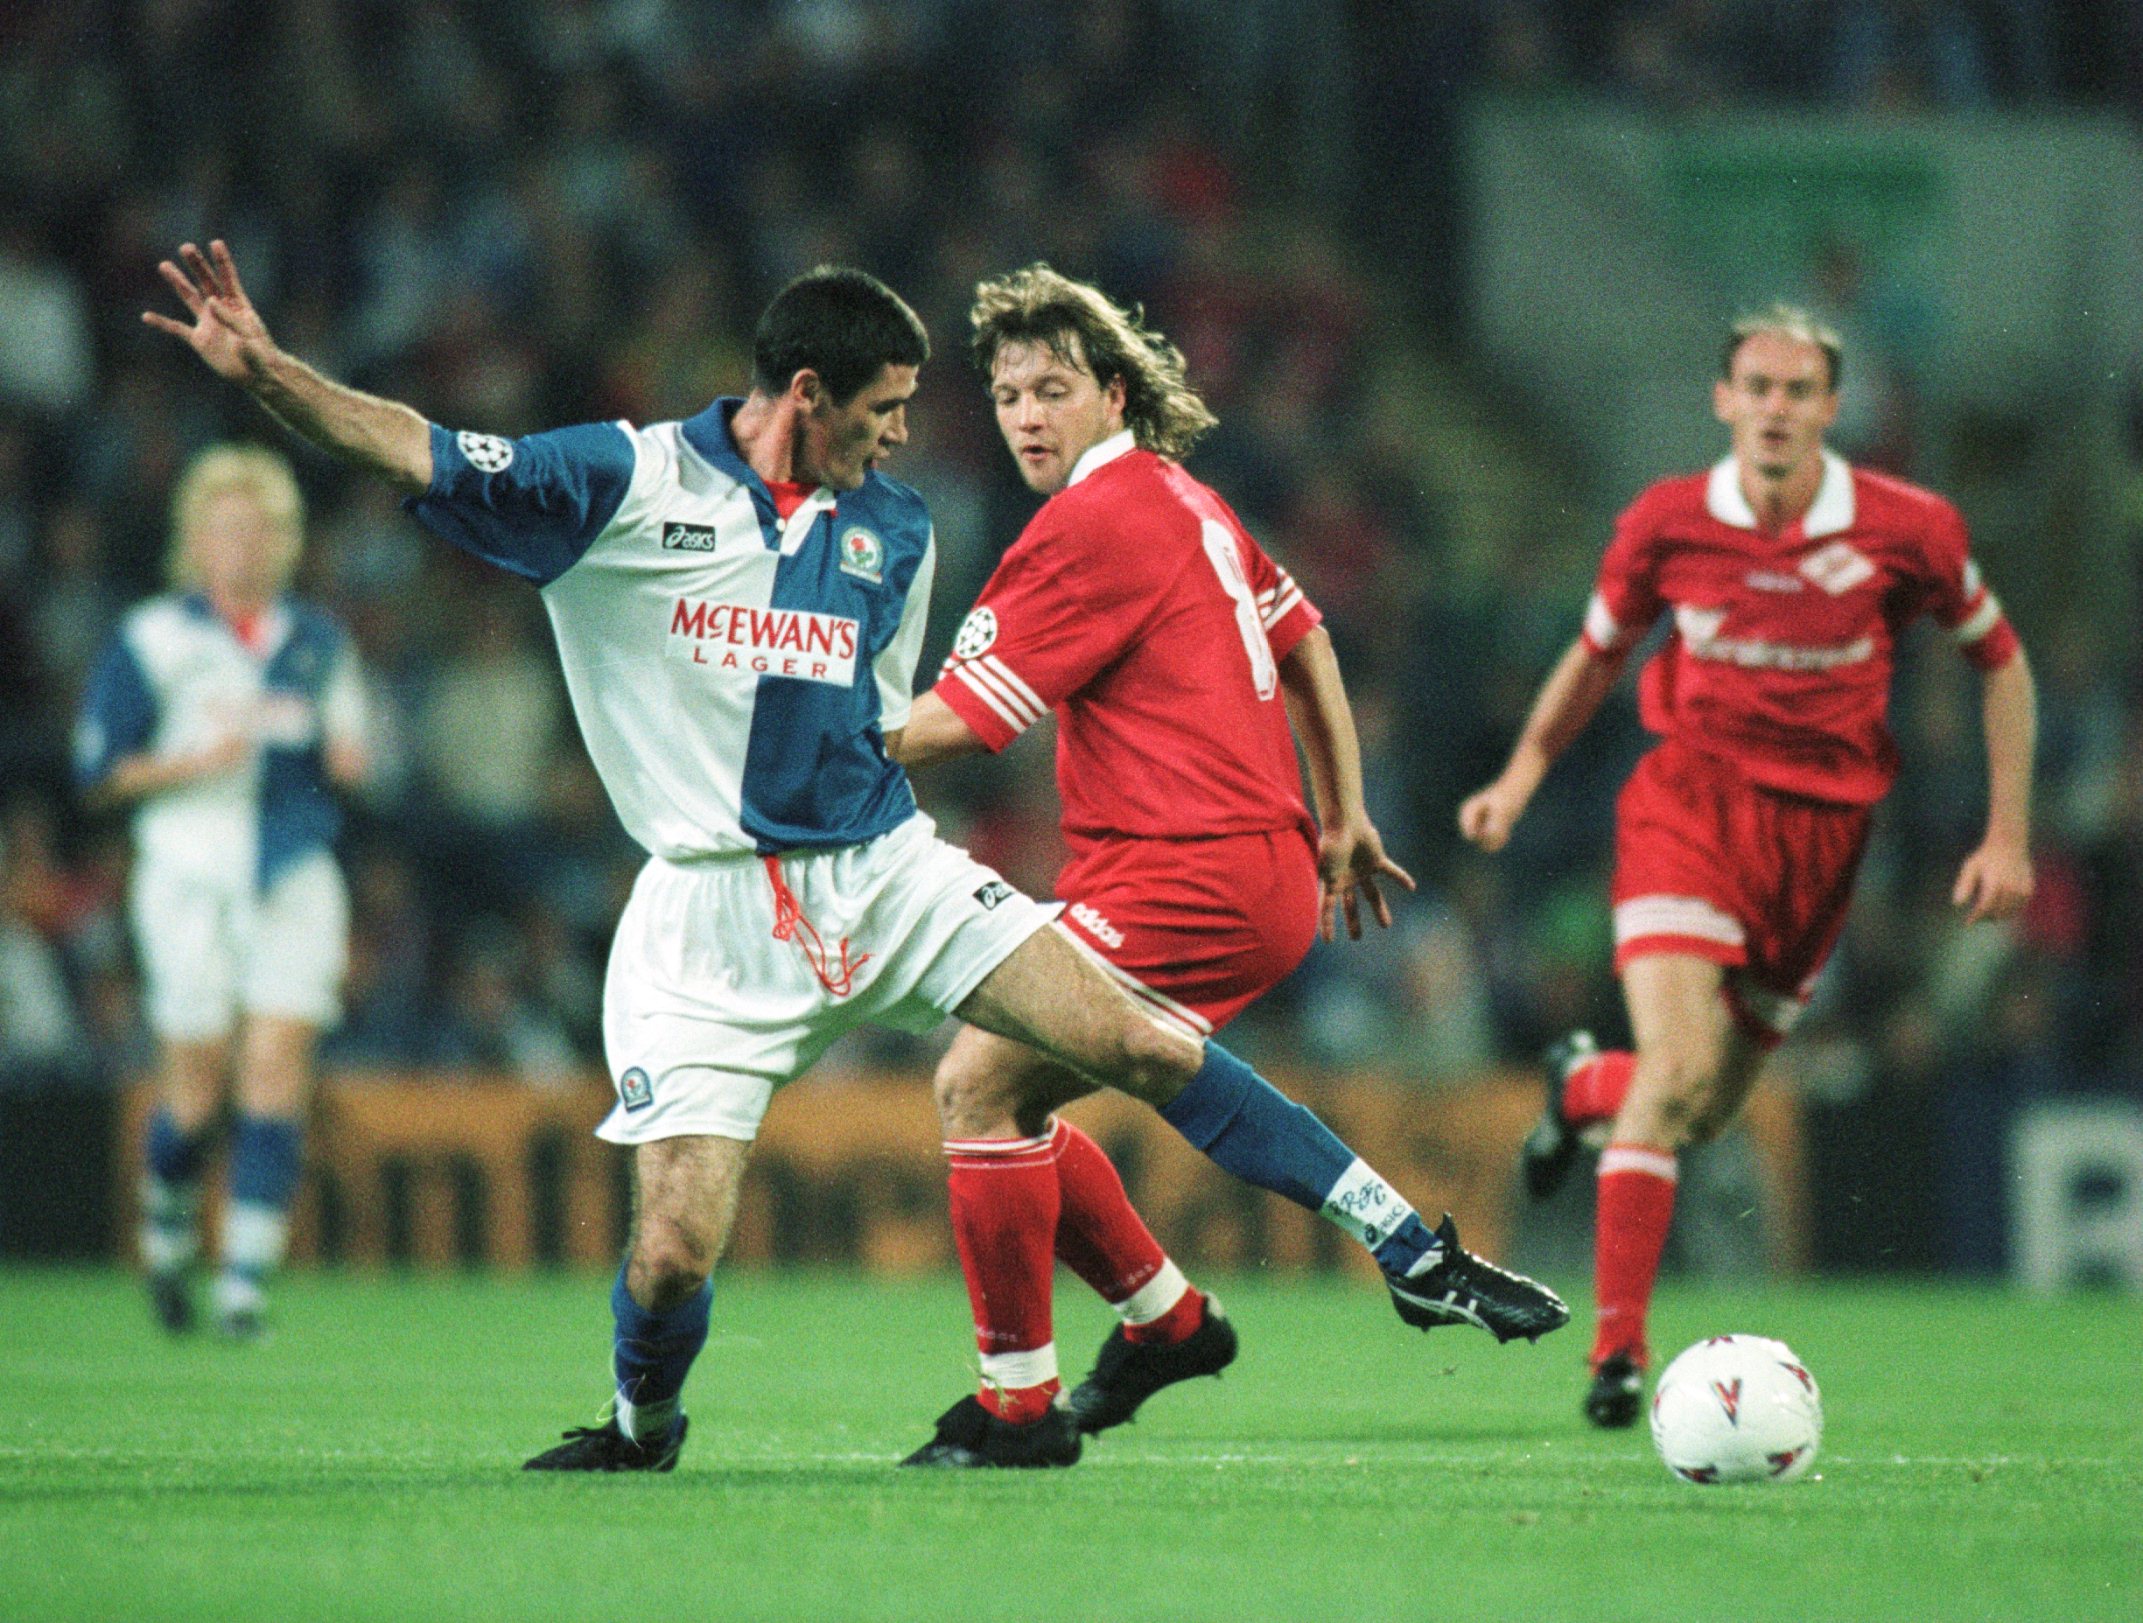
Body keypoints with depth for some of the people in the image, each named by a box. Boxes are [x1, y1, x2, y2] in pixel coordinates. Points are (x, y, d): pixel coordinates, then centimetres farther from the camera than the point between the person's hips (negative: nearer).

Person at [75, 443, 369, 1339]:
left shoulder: (320, 643, 12)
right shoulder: (152, 640, 0)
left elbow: (347, 753, 24)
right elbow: (98, 773, -1)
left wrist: (344, 757, 0)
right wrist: (197, 761, -15)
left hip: (294, 876, 3)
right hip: (190, 874, -3)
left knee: (277, 1074, -10)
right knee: (196, 1087, -3)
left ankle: (247, 1275, -9)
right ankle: (167, 1226, 26)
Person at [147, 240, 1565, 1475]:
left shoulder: (893, 530, 10)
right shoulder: (626, 484, -5)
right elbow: (420, 451, -11)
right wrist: (265, 369, -23)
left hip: (887, 875, 3)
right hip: (711, 917, -3)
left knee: (1141, 1045, -11)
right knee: (673, 1252, -12)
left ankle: (1419, 1254, -3)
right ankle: (642, 1430, 23)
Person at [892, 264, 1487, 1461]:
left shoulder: (1094, 525, -14)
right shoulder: (1183, 500, 17)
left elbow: (957, 724, -15)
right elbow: (1307, 645, 27)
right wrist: (1344, 822, 30)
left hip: (1189, 882, -10)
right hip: (1266, 876, 10)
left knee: (980, 1084, -14)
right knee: (1000, 1102, 14)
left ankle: (1017, 1396, -10)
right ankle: (1169, 1318, 24)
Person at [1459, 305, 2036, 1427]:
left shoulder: (1908, 529, -5)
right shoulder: (1666, 524, -4)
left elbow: (2000, 662, 8)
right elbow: (1597, 654, 14)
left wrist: (2008, 837, 2)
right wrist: (1522, 777, 2)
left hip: (1823, 823, 2)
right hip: (1689, 801, -2)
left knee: (1703, 1114, 6)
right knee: (1679, 1072, -22)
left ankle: (1584, 1086, 43)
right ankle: (1616, 1345, -15)